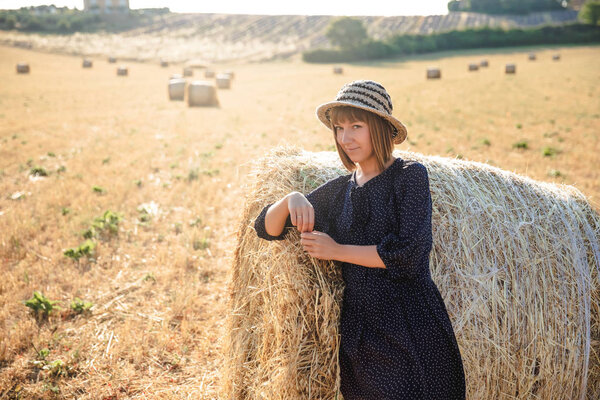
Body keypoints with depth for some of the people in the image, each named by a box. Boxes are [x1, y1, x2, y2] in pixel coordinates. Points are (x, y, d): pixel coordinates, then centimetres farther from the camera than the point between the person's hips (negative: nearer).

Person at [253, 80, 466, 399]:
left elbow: (411, 252, -16)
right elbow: (267, 228, 11)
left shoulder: (409, 176, -4)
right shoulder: (337, 191, 9)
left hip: (414, 335, -4)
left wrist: (336, 250, -9)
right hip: (359, 334, 4)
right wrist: (291, 199, -10)